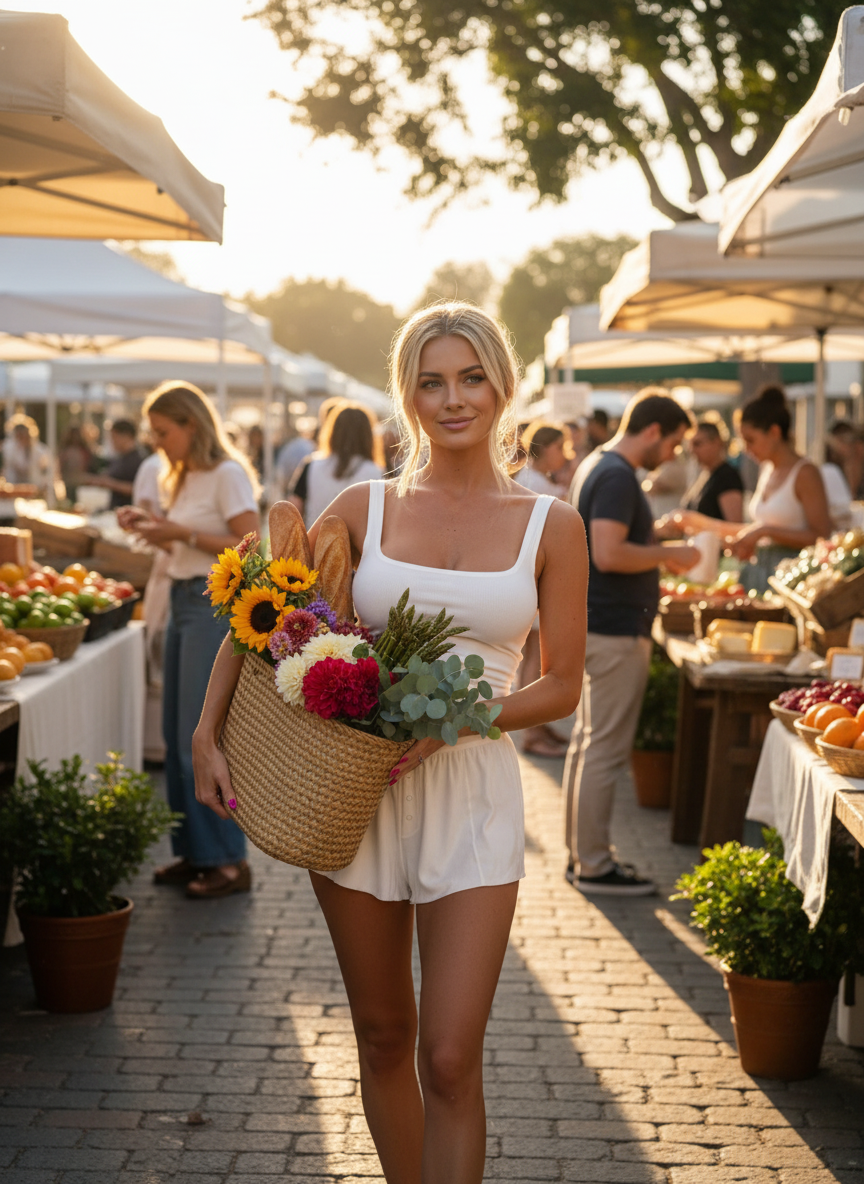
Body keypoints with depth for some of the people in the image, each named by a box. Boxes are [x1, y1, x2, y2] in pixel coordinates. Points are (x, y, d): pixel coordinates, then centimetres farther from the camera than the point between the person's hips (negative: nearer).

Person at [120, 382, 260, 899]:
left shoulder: (228, 474, -11)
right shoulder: (186, 478, 16)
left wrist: (183, 533, -18)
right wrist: (153, 528, 6)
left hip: (217, 606, -9)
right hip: (184, 603, 9)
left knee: (203, 738, -8)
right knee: (179, 735, 10)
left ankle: (229, 861, -2)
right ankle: (195, 852, 19)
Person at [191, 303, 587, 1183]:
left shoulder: (550, 526, 1)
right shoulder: (367, 507, 4)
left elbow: (561, 686, 2)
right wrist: (207, 735, -4)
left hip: (471, 791, -2)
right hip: (351, 787, 2)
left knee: (450, 1058, -7)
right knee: (382, 1035, 13)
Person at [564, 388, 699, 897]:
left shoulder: (597, 465, 15)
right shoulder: (618, 477, -18)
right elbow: (609, 554, -27)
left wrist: (657, 558, 18)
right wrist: (668, 555, -15)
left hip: (599, 625, 11)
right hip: (616, 631, -11)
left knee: (588, 743, 14)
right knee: (605, 750, -5)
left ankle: (583, 854, 22)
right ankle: (595, 867, 0)